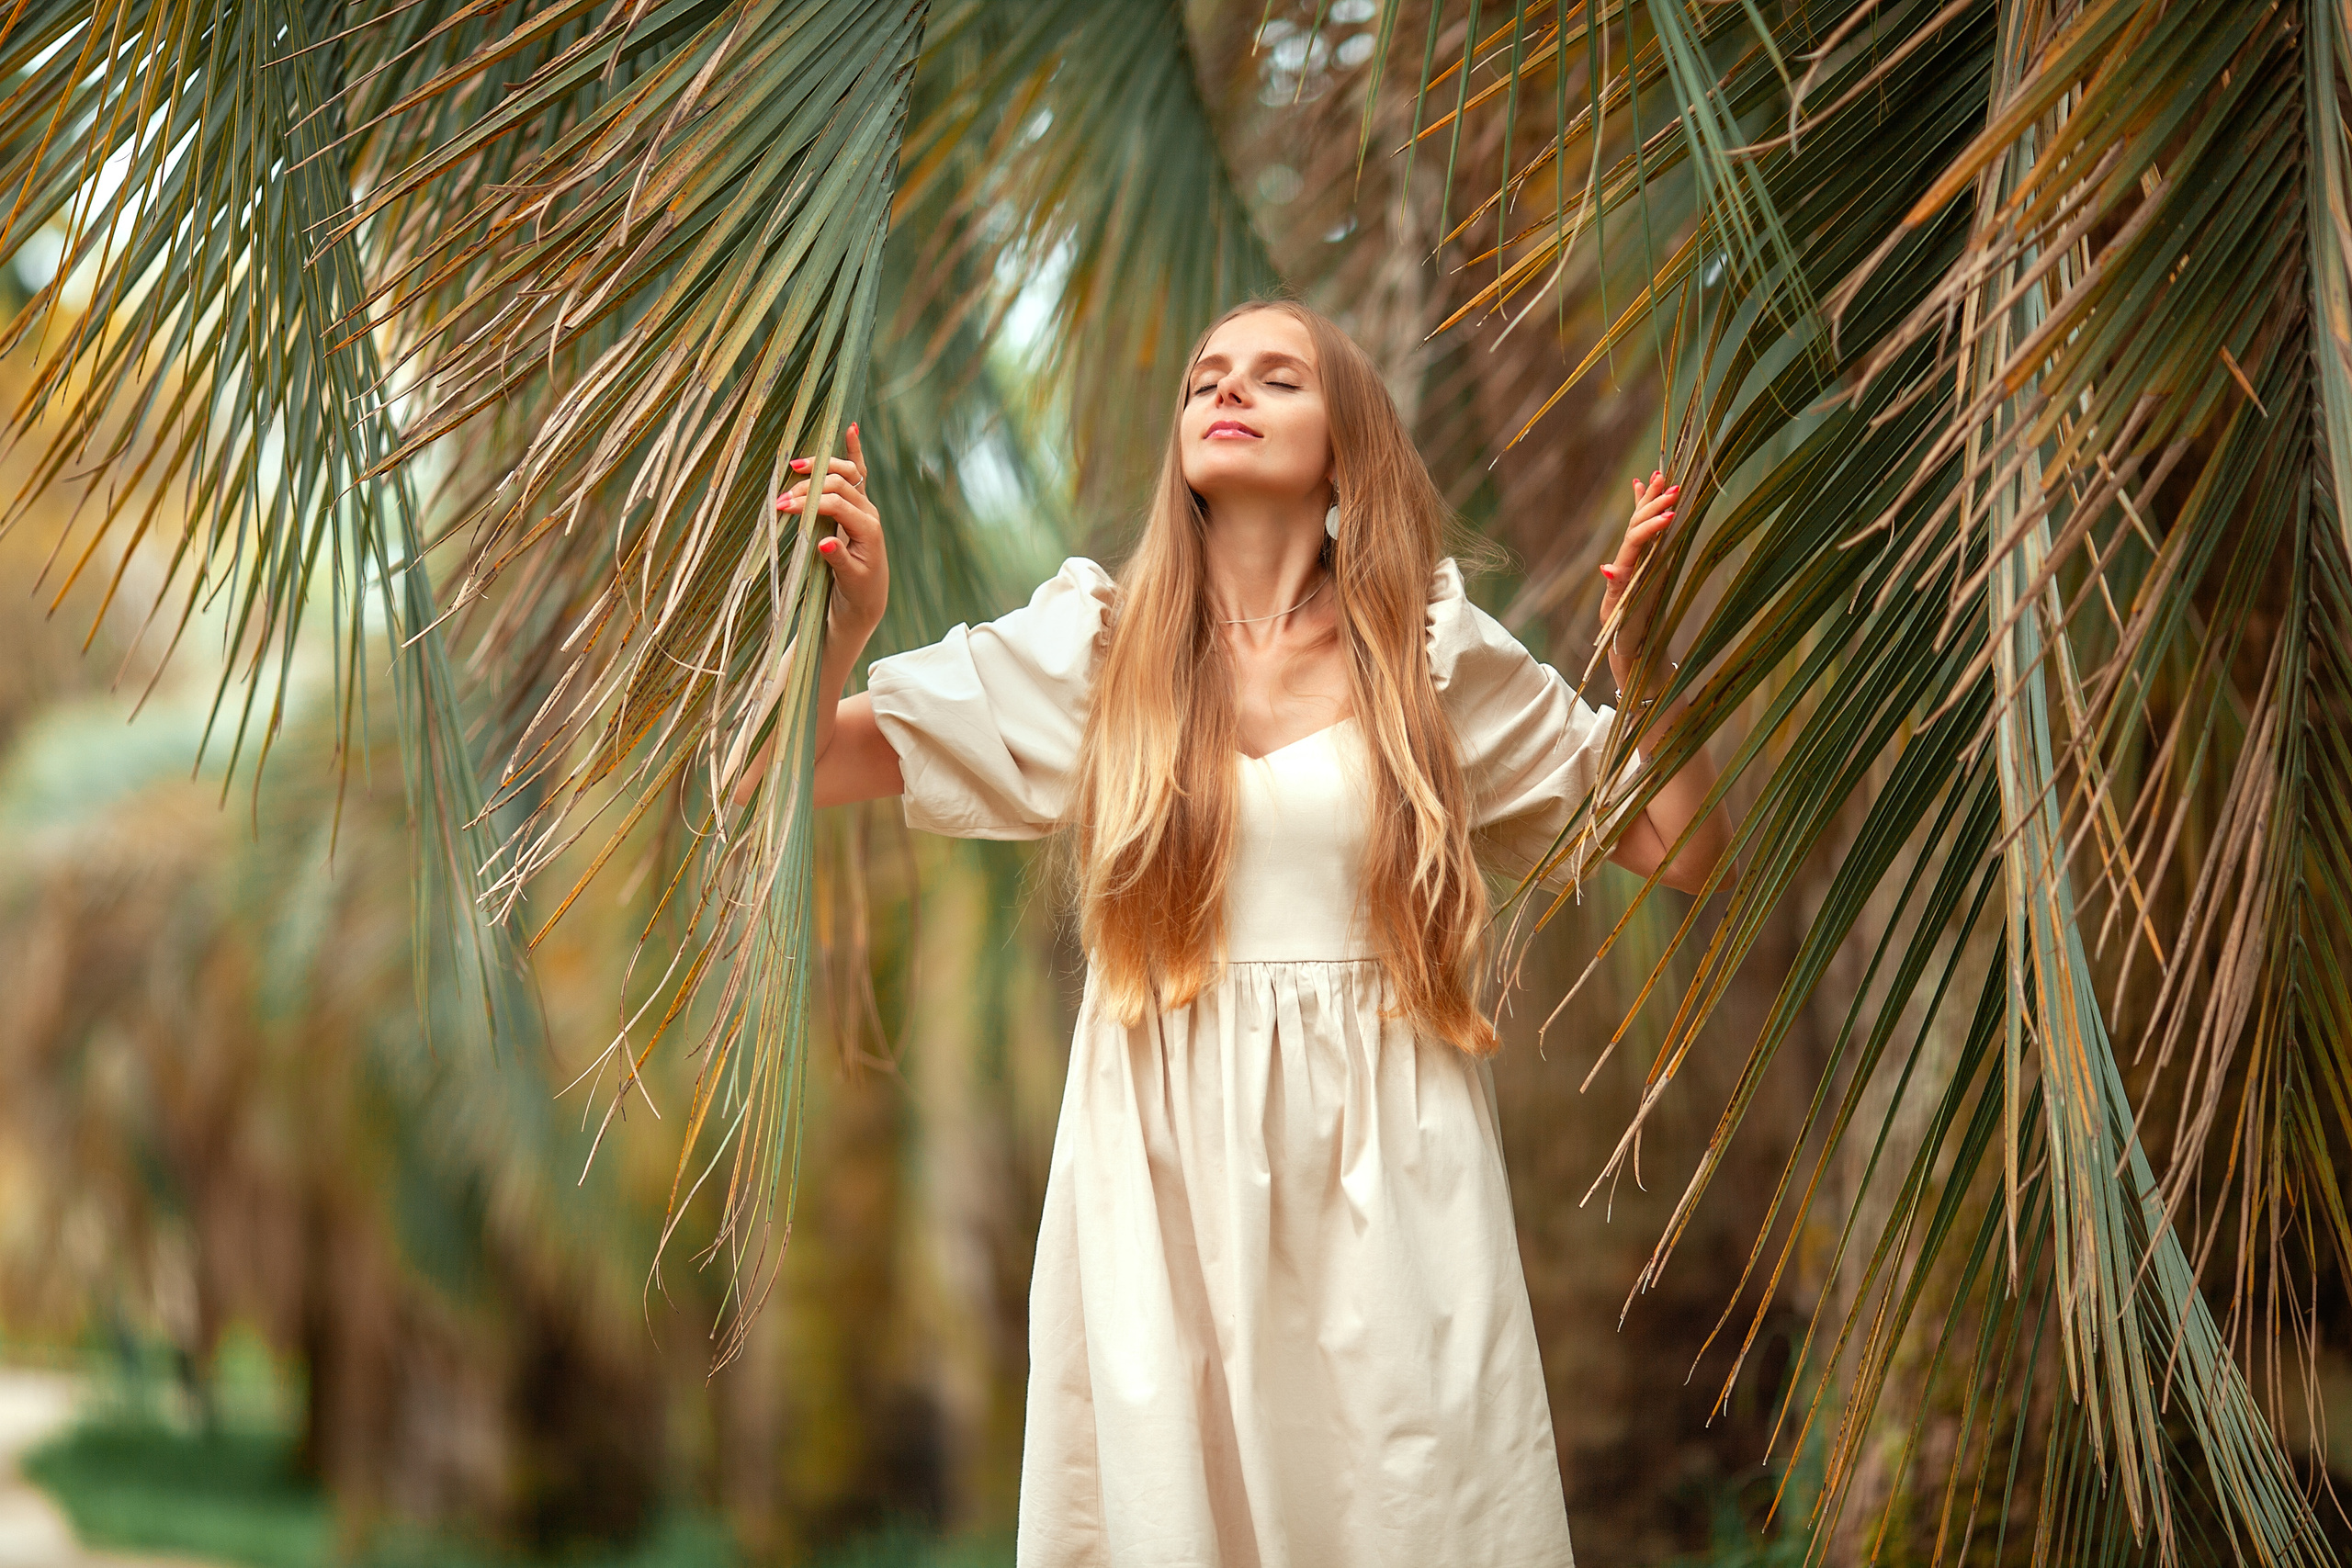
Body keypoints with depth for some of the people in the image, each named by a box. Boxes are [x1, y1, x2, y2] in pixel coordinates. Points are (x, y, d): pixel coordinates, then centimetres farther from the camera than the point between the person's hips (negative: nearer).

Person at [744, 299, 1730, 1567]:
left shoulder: (1436, 653, 5)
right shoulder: (1091, 643, 4)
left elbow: (1680, 849, 7)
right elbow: (783, 773, 2)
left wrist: (1638, 644, -3)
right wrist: (840, 619, -15)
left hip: (1384, 1171, 0)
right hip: (1163, 1167, 0)